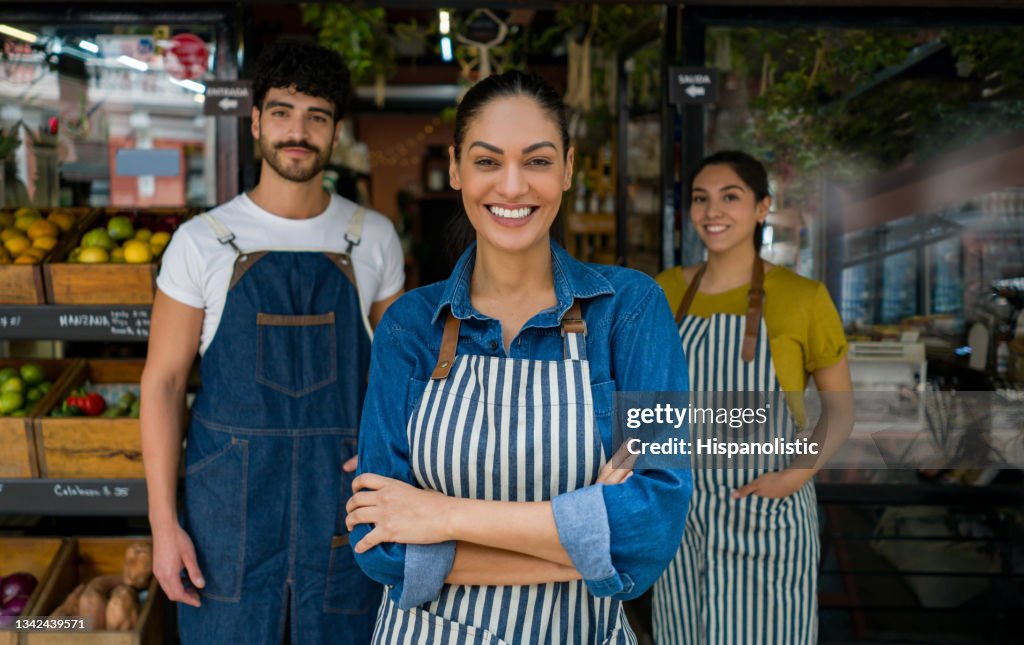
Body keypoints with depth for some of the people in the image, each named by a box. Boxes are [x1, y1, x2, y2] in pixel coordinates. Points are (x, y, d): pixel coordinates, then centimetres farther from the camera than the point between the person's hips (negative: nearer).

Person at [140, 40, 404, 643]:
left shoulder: (373, 237, 2)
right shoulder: (202, 241, -2)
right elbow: (163, 380, -1)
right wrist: (163, 525, -6)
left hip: (342, 497, 1)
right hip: (230, 499, -1)